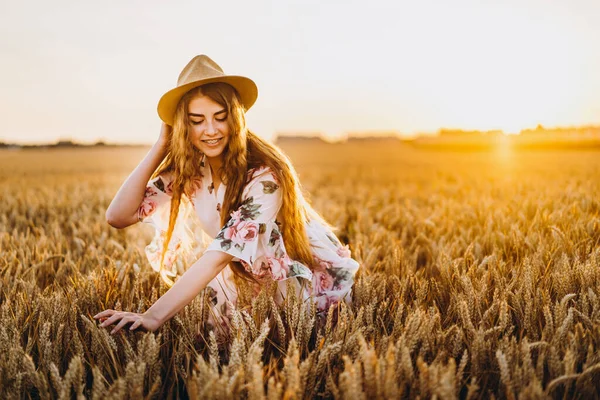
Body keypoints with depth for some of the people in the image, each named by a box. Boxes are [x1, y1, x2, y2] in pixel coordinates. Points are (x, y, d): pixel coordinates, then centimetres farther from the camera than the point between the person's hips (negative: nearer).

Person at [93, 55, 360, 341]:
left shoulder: (263, 176, -29)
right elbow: (117, 216, -17)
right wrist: (161, 146, -21)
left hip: (314, 284, -5)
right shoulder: (187, 168, -11)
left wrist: (154, 316, -47)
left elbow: (221, 254, -38)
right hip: (251, 283, 5)